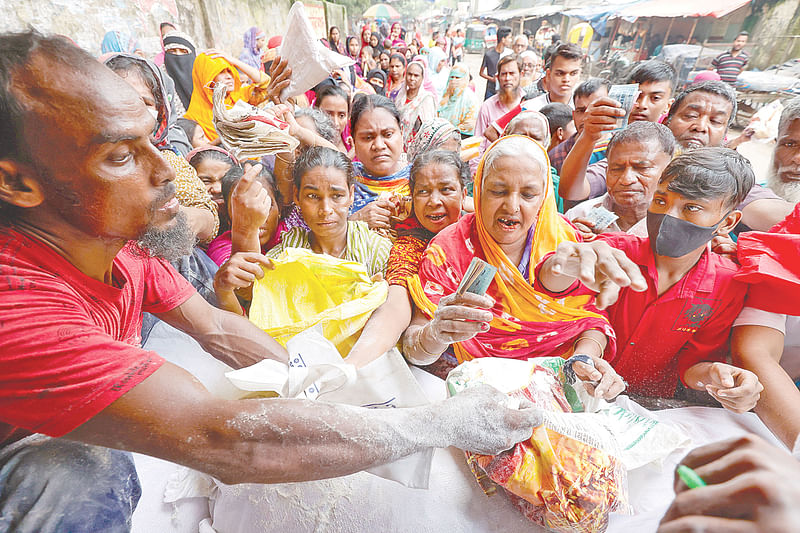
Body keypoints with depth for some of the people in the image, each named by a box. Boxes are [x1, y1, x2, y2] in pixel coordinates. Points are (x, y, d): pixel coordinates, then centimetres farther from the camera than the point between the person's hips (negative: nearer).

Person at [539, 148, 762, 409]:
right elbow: (553, 284, -35)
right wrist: (567, 266, -59)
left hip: (652, 407, 4)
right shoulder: (617, 249, -15)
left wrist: (713, 375, -24)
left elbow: (694, 360, 0)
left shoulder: (729, 285, -8)